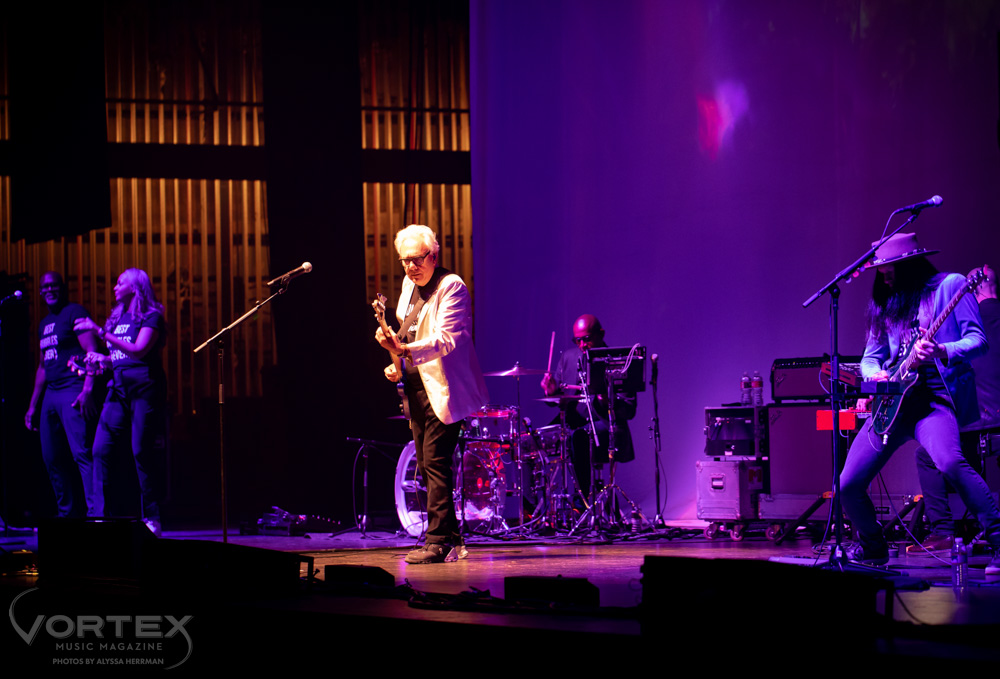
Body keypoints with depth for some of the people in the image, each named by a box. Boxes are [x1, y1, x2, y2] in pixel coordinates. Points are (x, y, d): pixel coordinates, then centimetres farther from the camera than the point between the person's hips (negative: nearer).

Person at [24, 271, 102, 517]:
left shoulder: (75, 313, -3)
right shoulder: (45, 324, 22)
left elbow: (92, 352, -12)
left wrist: (88, 390, -23)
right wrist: (33, 405, 24)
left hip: (74, 393, -9)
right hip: (51, 394, 9)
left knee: (82, 453, -17)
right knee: (52, 459, 7)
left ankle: (95, 512, -21)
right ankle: (68, 515, 12)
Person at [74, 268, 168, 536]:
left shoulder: (151, 317, -3)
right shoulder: (117, 318, 18)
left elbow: (138, 351, -18)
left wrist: (100, 331, -19)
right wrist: (101, 359, 2)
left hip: (145, 387, -7)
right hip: (119, 388, 7)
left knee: (143, 453, -7)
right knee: (100, 450, -5)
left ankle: (151, 518, 0)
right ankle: (99, 516, -3)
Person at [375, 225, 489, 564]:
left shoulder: (451, 287, -12)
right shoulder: (409, 284, 14)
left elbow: (445, 339, -23)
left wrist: (404, 350, -35)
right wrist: (398, 363, 6)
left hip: (443, 390, -9)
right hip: (416, 389, 9)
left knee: (435, 462, -14)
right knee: (427, 466, 10)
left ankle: (438, 541, -13)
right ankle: (451, 541, 16)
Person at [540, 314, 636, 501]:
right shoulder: (568, 357, 11)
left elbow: (629, 412, -9)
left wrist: (608, 401, -29)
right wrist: (552, 392, -7)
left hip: (605, 425, -5)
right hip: (573, 425, 5)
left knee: (579, 437, -36)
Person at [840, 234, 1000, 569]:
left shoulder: (949, 285, 2)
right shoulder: (887, 303, 18)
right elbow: (870, 356, 22)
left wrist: (942, 352, -25)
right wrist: (875, 373, -3)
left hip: (934, 398, -6)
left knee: (948, 461, -36)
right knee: (848, 484, -2)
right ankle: (872, 547, 24)